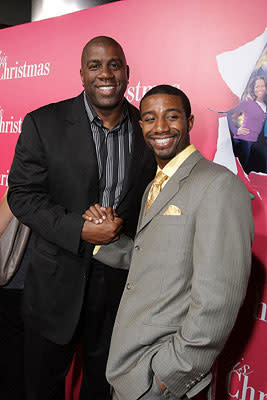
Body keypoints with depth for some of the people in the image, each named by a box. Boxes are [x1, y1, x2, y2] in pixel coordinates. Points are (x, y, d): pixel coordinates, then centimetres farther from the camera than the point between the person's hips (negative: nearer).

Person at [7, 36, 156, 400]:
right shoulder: (43, 124, -8)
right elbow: (22, 195, -9)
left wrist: (123, 228, -13)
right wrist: (79, 229, -21)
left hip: (121, 280, 2)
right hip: (58, 281, -1)